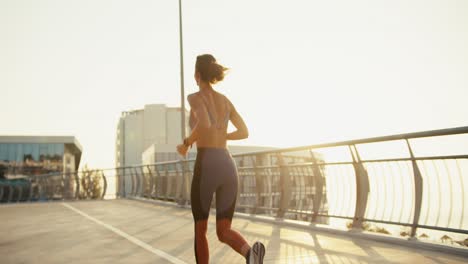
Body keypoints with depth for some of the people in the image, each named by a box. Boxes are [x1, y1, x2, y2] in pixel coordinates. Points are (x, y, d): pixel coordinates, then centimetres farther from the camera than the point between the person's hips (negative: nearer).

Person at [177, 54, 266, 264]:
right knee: (223, 233, 4)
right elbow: (244, 132, 20)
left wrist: (186, 144, -3)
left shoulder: (194, 97, -1)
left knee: (200, 229, 15)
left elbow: (204, 123, -22)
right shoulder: (226, 100, 19)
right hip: (228, 168, 5)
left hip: (206, 168, -5)